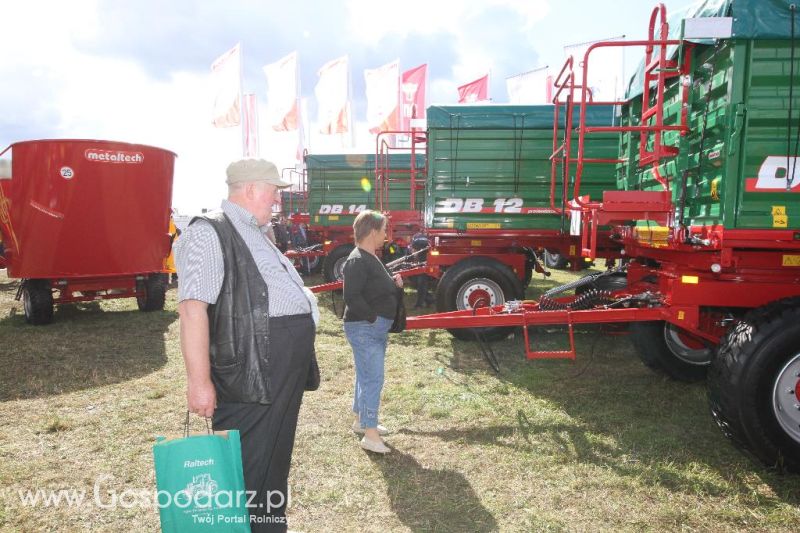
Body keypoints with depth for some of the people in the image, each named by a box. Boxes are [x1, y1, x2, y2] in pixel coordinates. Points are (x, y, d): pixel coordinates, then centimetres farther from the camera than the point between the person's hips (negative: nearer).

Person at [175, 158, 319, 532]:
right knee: (246, 472, 2)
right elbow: (192, 307, -20)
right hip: (251, 376, -10)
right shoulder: (210, 233, -11)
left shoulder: (256, 236, 20)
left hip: (287, 374, 10)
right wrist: (199, 382, -24)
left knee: (275, 465, 21)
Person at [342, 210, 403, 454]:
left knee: (367, 376, 20)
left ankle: (361, 420, 34)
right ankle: (370, 435, 1)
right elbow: (352, 297, -26)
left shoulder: (371, 259, 13)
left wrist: (393, 282, 5)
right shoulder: (357, 261, -19)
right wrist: (373, 318, -21)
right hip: (364, 328, -11)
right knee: (373, 379, -7)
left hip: (377, 328, 11)